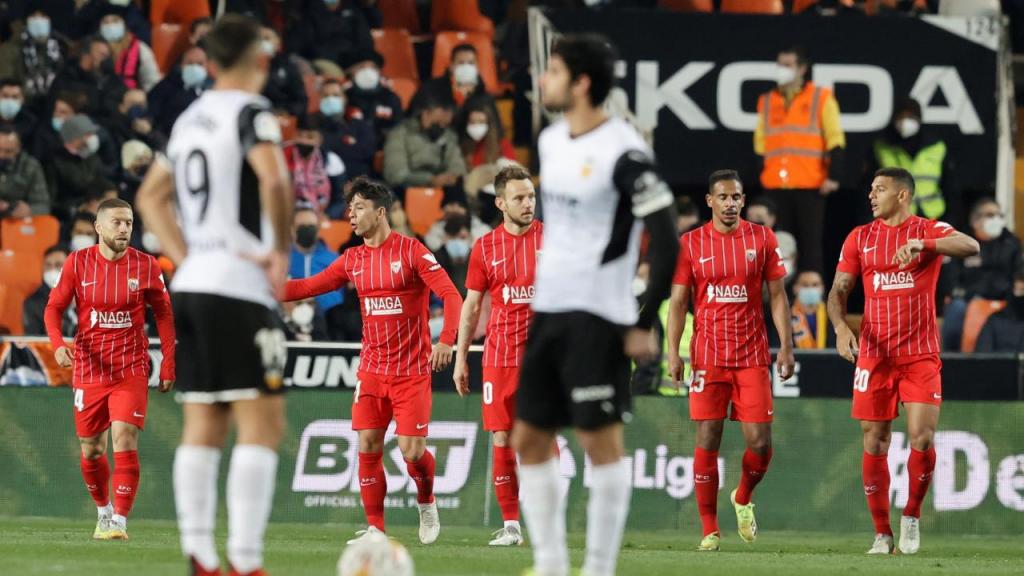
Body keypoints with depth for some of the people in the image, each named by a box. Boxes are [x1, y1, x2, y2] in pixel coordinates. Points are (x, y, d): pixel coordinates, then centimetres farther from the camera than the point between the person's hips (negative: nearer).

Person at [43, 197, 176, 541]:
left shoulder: (145, 266, -3)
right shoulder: (77, 263, -2)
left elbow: (163, 313, 5)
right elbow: (54, 307, 1)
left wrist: (168, 364, 1)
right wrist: (58, 344, -18)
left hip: (131, 369, -2)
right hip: (89, 369, 2)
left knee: (125, 441, -16)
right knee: (91, 450, 9)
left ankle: (119, 522, -14)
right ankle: (104, 510, 33)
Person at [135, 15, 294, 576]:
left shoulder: (191, 118, 16)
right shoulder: (252, 112, -8)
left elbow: (151, 196, 25)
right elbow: (274, 181, -26)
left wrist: (183, 257, 17)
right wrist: (281, 249, -13)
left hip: (192, 284, 8)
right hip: (239, 286, -8)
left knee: (203, 428, 8)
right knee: (261, 424, -7)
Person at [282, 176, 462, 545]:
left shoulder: (411, 251, -9)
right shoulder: (353, 260, 8)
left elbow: (450, 295, -13)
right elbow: (309, 286, 10)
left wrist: (446, 340, -26)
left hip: (412, 370, -5)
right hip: (372, 369, 5)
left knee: (412, 450, -8)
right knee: (368, 446, -5)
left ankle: (427, 504, 22)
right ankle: (375, 529, 1)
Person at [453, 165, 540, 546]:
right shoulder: (485, 248, 6)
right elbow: (471, 306, 11)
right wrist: (460, 358, 8)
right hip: (500, 354, 2)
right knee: (502, 439, 1)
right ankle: (510, 526, 7)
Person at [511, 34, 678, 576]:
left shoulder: (623, 153, -15)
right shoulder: (551, 140, 10)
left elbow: (666, 241, -16)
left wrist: (645, 324, -15)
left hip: (598, 313, -9)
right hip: (548, 308, 9)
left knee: (601, 440, -5)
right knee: (527, 439, 8)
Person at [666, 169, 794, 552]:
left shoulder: (762, 239, 4)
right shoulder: (690, 244, 2)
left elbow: (777, 295, 7)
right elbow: (678, 301, 3)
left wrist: (786, 346, -1)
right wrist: (673, 352, -7)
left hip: (753, 357, 1)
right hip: (707, 357, -1)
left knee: (760, 443, -4)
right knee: (707, 441, -4)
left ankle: (743, 499, 27)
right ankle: (710, 530, 2)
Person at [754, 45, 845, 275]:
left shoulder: (821, 98, 1)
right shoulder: (767, 101, 14)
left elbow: (835, 140, -2)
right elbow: (760, 144, 20)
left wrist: (834, 175, -10)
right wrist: (761, 174, 14)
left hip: (810, 186, -4)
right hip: (775, 187, 4)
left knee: (810, 244, -1)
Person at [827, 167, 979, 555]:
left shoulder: (930, 231, 0)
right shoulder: (860, 238, 9)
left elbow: (971, 247, -20)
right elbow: (838, 291, 9)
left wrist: (922, 244, -35)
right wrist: (840, 326, -12)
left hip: (921, 355, -3)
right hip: (873, 354, 3)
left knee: (922, 439, -12)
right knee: (874, 443, 1)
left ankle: (912, 515, 11)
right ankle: (882, 534, 10)